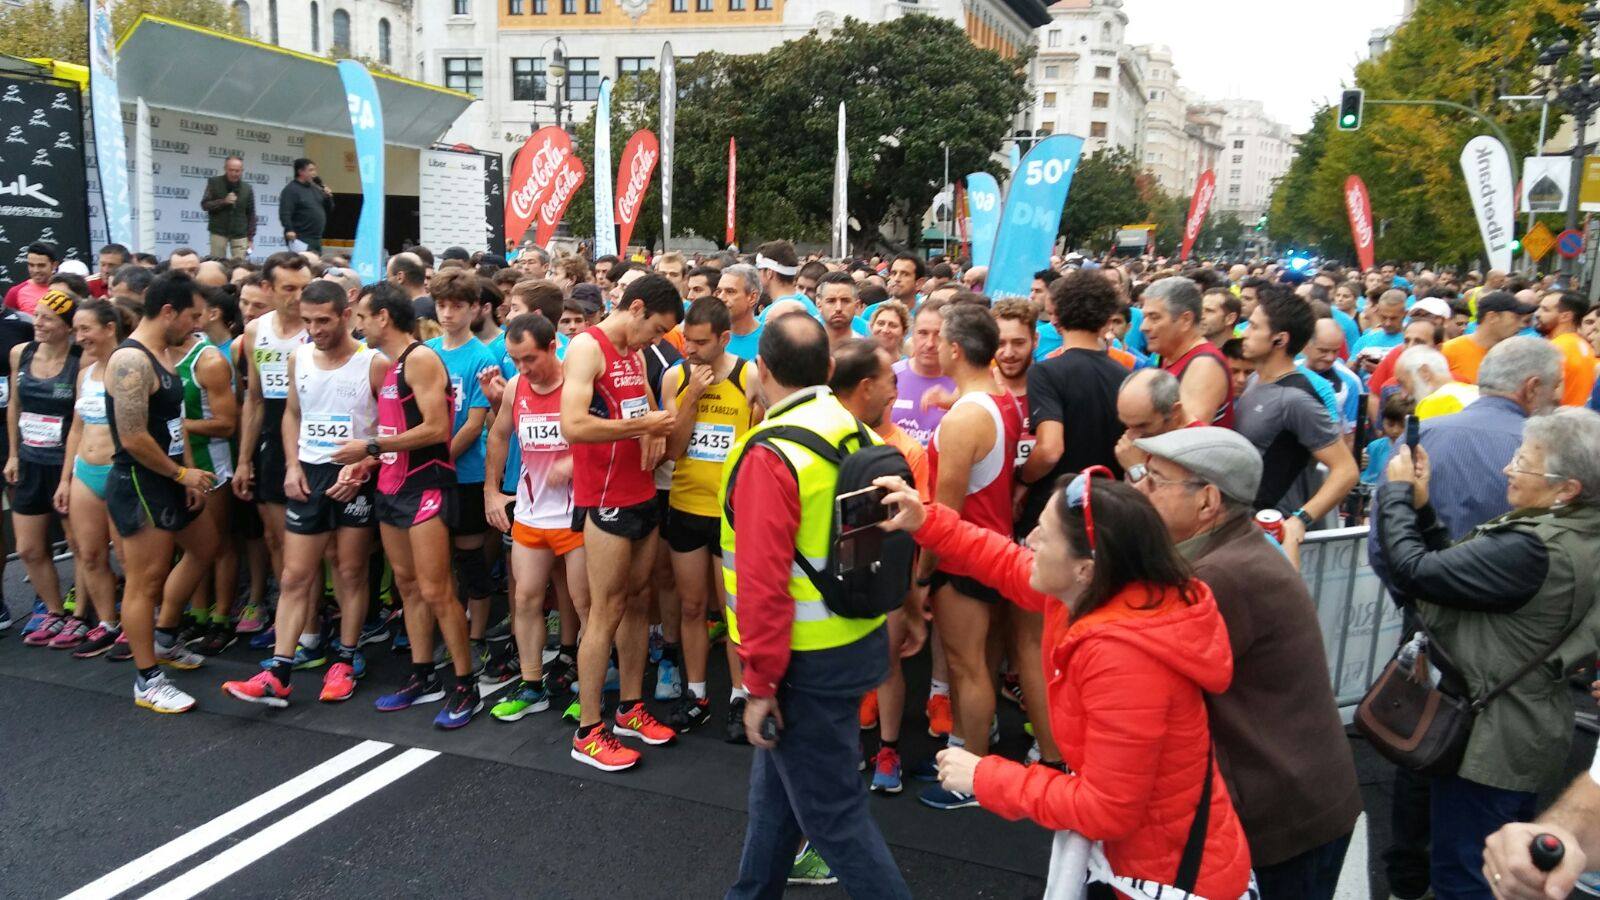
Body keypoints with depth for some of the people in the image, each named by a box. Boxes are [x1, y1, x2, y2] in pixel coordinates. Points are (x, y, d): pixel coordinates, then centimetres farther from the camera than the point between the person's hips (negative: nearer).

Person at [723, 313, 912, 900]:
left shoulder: (771, 455, -22)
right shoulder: (855, 432, 1)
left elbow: (763, 583, -25)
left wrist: (761, 682, -16)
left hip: (810, 660, -9)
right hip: (860, 637, 9)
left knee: (831, 811, 6)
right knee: (777, 783, 24)